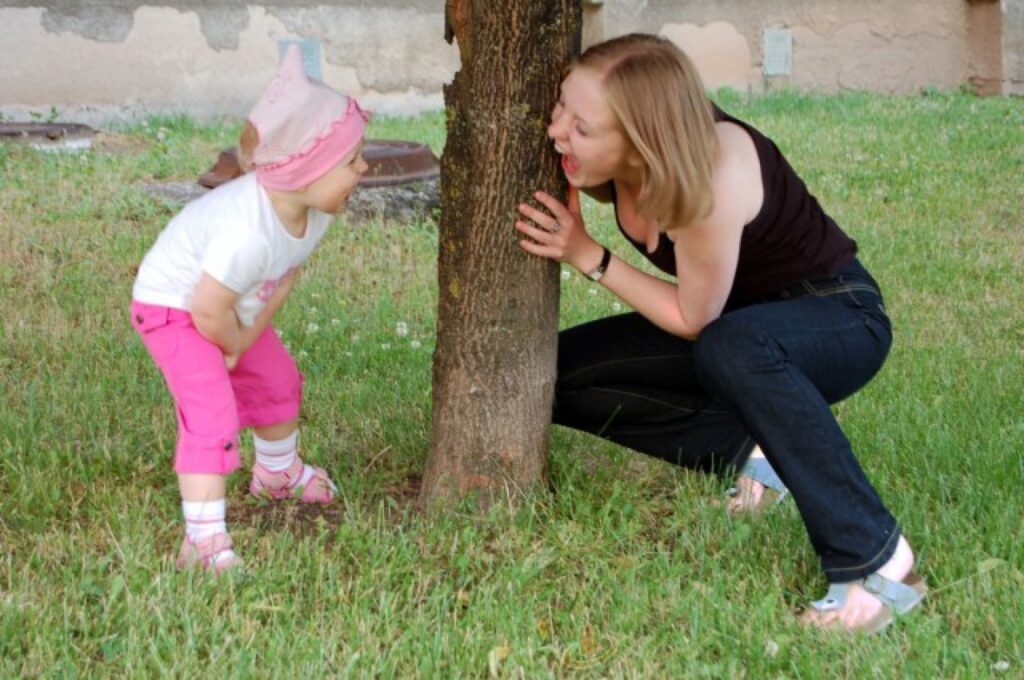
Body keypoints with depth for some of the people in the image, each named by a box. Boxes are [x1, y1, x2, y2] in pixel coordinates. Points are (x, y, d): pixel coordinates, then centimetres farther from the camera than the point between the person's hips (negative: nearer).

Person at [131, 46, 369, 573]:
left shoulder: (313, 212, -17)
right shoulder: (250, 232, -44)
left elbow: (286, 275, -2)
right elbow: (209, 311, -37)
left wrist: (254, 328, -9)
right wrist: (237, 344, -17)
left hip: (231, 310, 9)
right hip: (172, 306, -9)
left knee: (278, 382, 24)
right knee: (211, 413, -22)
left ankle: (278, 474, 53)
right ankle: (204, 542, -23)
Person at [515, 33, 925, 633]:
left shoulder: (712, 183, -36)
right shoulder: (620, 158, -17)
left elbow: (694, 320, -21)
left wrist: (589, 258, -21)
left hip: (836, 315, -7)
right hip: (743, 319, 7)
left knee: (731, 348, -42)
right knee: (556, 371, -5)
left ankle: (879, 561, -35)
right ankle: (747, 448, -1)